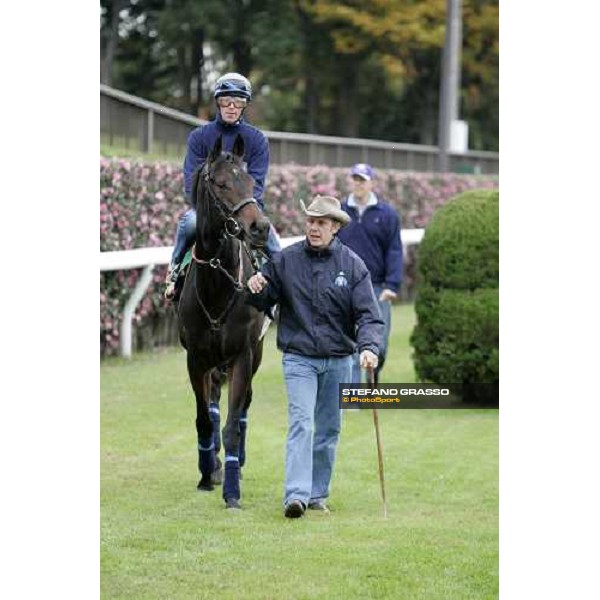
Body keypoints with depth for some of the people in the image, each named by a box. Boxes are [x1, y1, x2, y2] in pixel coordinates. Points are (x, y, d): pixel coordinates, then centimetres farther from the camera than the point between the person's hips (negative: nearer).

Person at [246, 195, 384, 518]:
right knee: (301, 424, -15)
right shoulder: (285, 260, -1)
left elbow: (368, 314, -7)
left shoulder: (352, 264, -3)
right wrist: (256, 290, -15)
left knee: (329, 430, 11)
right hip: (298, 358, -2)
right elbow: (265, 301, 9)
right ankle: (296, 495, -23)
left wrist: (369, 347, -25)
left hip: (338, 361, 2)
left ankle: (317, 494, 22)